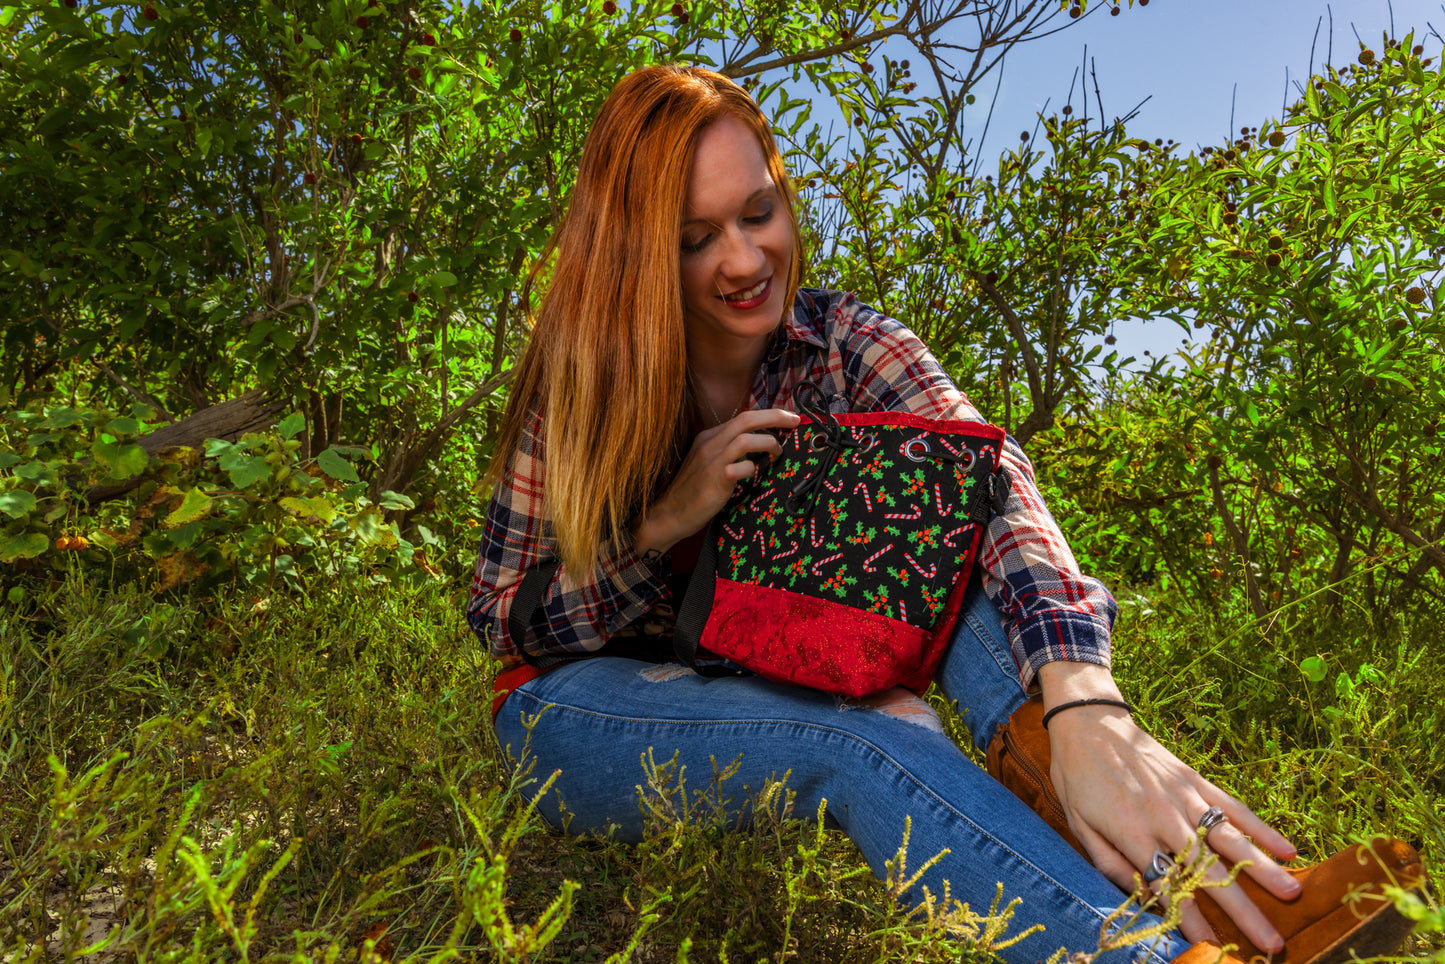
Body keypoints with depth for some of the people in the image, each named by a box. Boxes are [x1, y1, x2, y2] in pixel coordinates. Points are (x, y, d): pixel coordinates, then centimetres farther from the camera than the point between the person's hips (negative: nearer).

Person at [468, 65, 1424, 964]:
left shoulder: (848, 343, -10)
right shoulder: (578, 385, -12)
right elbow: (502, 617, -9)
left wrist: (1082, 704, -49)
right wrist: (667, 522, -26)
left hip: (797, 682, 2)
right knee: (863, 744, -36)